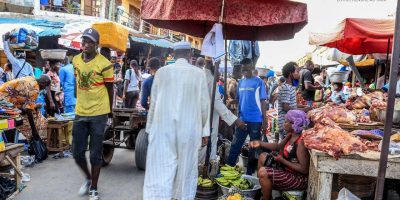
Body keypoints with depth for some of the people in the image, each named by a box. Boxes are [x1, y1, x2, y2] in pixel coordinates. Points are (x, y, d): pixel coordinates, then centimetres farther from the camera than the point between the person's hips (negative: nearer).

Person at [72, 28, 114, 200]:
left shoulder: (104, 64, -12)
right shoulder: (76, 60, 5)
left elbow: (110, 89, -3)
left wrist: (110, 111, 5)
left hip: (98, 114, -5)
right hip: (80, 113, 5)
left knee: (95, 154, 5)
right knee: (77, 153, 10)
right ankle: (88, 178, 37)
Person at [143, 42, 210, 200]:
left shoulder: (162, 72, 2)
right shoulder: (199, 73, 0)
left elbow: (153, 102, 5)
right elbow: (204, 104, 2)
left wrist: (150, 127, 15)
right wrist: (205, 130, 11)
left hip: (163, 127, 0)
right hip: (189, 128, 0)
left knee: (160, 169, 3)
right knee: (186, 168, 13)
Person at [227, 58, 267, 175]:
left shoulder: (258, 82, -4)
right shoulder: (241, 82, 8)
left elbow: (263, 101, -5)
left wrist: (265, 120, -8)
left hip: (255, 120, -4)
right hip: (242, 119, 4)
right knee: (235, 145, 8)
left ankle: (250, 172, 20)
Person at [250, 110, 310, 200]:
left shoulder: (300, 142, -27)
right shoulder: (290, 135, 0)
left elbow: (304, 169, -28)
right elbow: (279, 146, 16)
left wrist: (282, 161, -23)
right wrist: (260, 143, 5)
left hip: (299, 178, -10)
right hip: (288, 171, 10)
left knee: (263, 172, -24)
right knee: (263, 157, 14)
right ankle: (262, 191, 20)